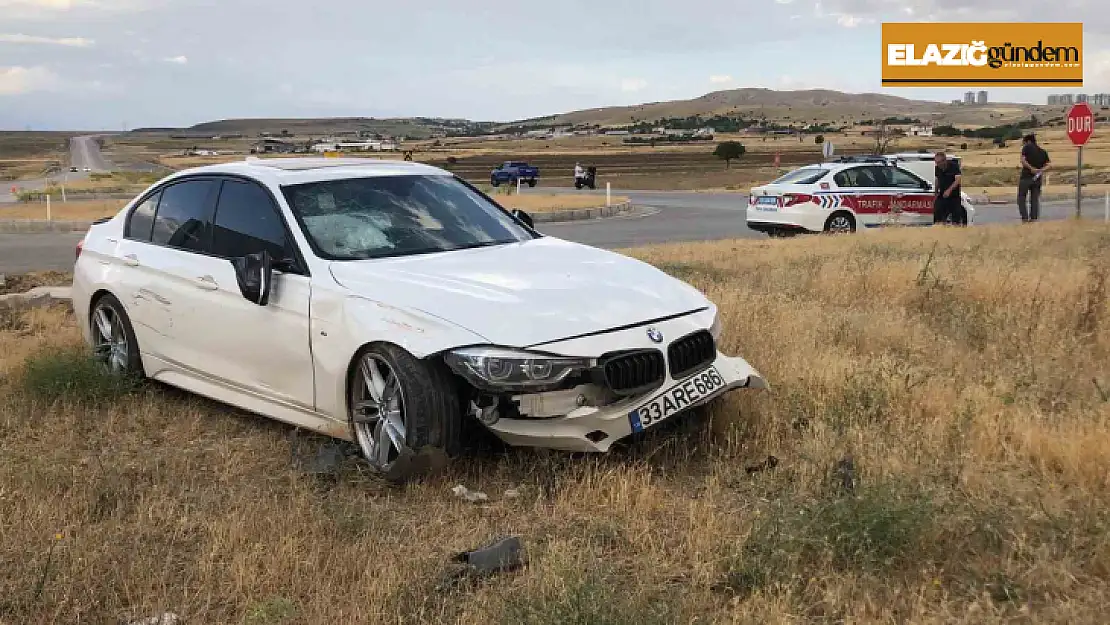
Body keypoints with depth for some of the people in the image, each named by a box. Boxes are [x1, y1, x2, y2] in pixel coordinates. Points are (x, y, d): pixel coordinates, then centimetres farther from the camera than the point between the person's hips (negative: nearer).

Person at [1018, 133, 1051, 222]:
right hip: (1037, 178, 5)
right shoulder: (1043, 151, 14)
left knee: (1021, 198, 2)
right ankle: (1034, 218, 5)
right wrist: (1041, 170, -7)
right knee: (1035, 200, 9)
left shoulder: (1027, 147, -1)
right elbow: (1049, 164, 6)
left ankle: (1025, 218, -8)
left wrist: (1031, 168, -11)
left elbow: (1023, 160, -14)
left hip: (1026, 177, -5)